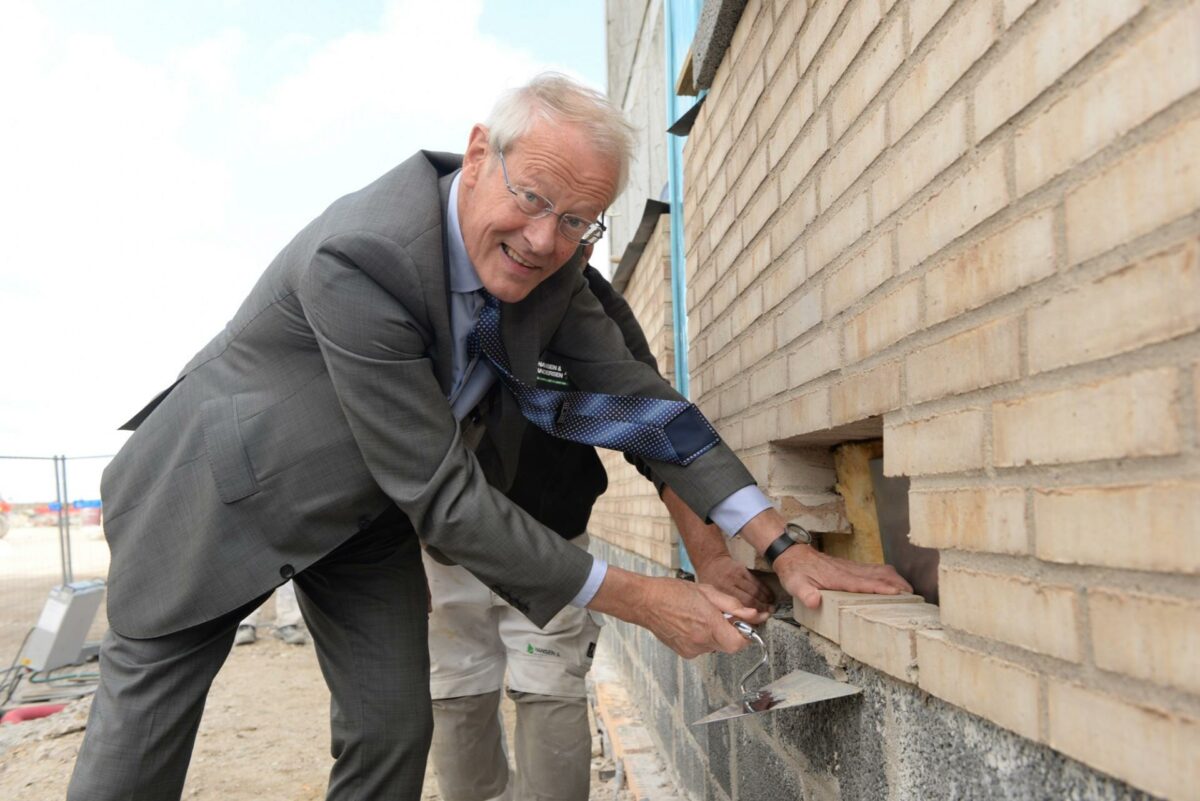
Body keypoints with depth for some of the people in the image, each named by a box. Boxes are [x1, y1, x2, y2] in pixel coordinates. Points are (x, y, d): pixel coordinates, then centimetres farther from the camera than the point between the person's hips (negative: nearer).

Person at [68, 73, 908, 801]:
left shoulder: (550, 262, -14)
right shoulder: (360, 257, -36)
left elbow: (636, 393, -8)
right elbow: (442, 497, -33)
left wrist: (783, 545, -14)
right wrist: (638, 599, -27)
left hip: (365, 507, 6)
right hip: (225, 488, -5)